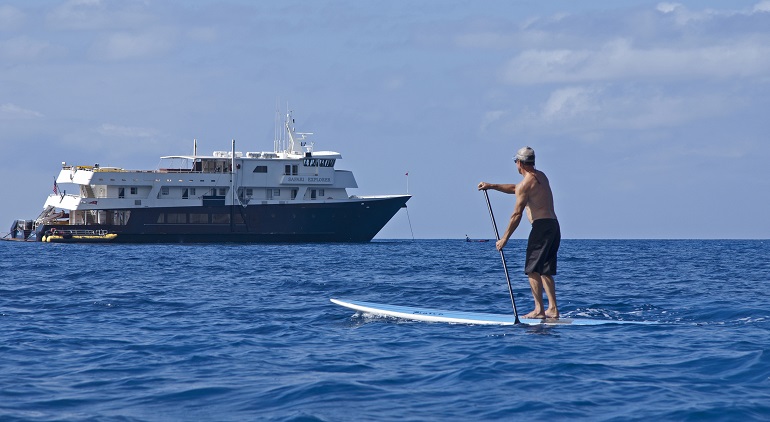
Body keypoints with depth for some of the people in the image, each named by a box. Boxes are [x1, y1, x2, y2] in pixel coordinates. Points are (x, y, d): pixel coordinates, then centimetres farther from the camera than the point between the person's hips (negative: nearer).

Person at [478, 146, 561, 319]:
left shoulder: (527, 183, -10)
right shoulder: (541, 176, 18)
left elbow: (517, 214, -12)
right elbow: (515, 188, 35)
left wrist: (504, 238, -8)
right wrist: (491, 186, 36)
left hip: (541, 226, -9)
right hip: (554, 226, 9)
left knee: (533, 269, -6)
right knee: (545, 271, 13)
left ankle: (539, 310, -11)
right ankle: (553, 309, 8)